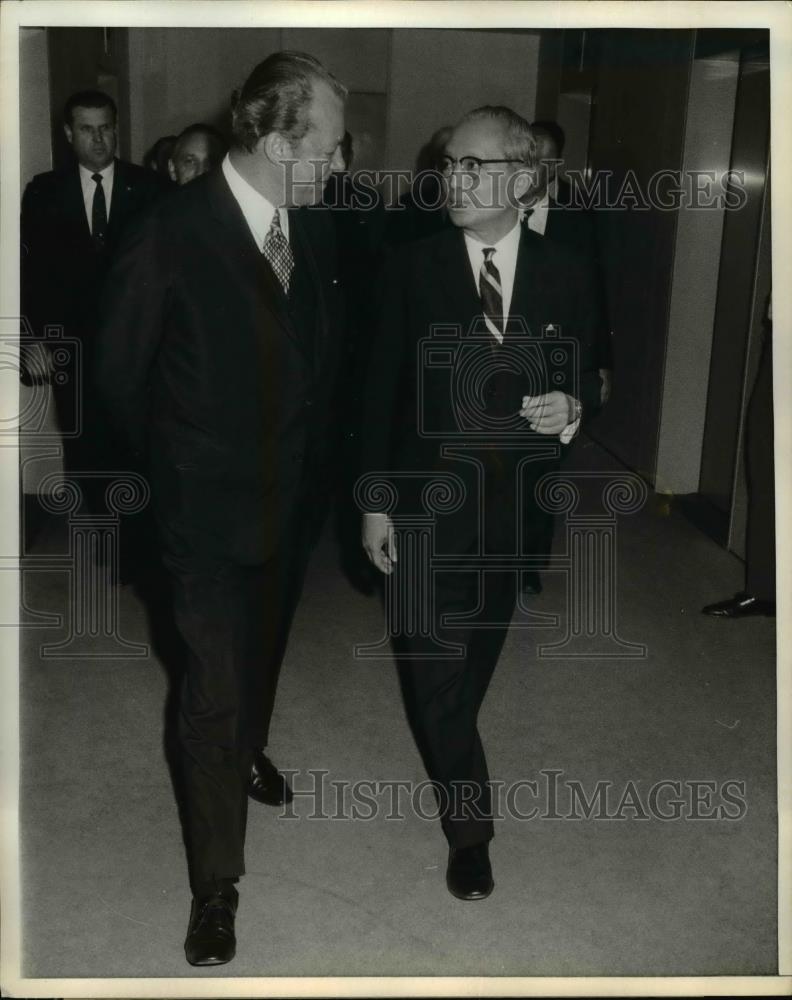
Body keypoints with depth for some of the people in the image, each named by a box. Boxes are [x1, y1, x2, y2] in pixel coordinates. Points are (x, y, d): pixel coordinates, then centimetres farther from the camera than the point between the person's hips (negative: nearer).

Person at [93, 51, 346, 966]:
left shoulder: (313, 229, -3)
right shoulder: (171, 235, -19)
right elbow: (119, 375, -7)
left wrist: (311, 454, 9)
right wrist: (174, 469, 3)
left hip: (293, 494, 5)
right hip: (209, 508, -5)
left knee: (263, 651, 25)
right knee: (214, 691, 0)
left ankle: (248, 752, 54)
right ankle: (215, 883, 15)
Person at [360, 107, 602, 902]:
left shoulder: (566, 273, 0)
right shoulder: (412, 267, -4)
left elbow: (585, 377, 10)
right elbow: (382, 390, -3)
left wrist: (572, 407, -15)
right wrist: (374, 501, -5)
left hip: (523, 504, 2)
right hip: (430, 499, -2)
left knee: (479, 654, 18)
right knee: (433, 664, -2)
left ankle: (448, 756, 45)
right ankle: (470, 823, 13)